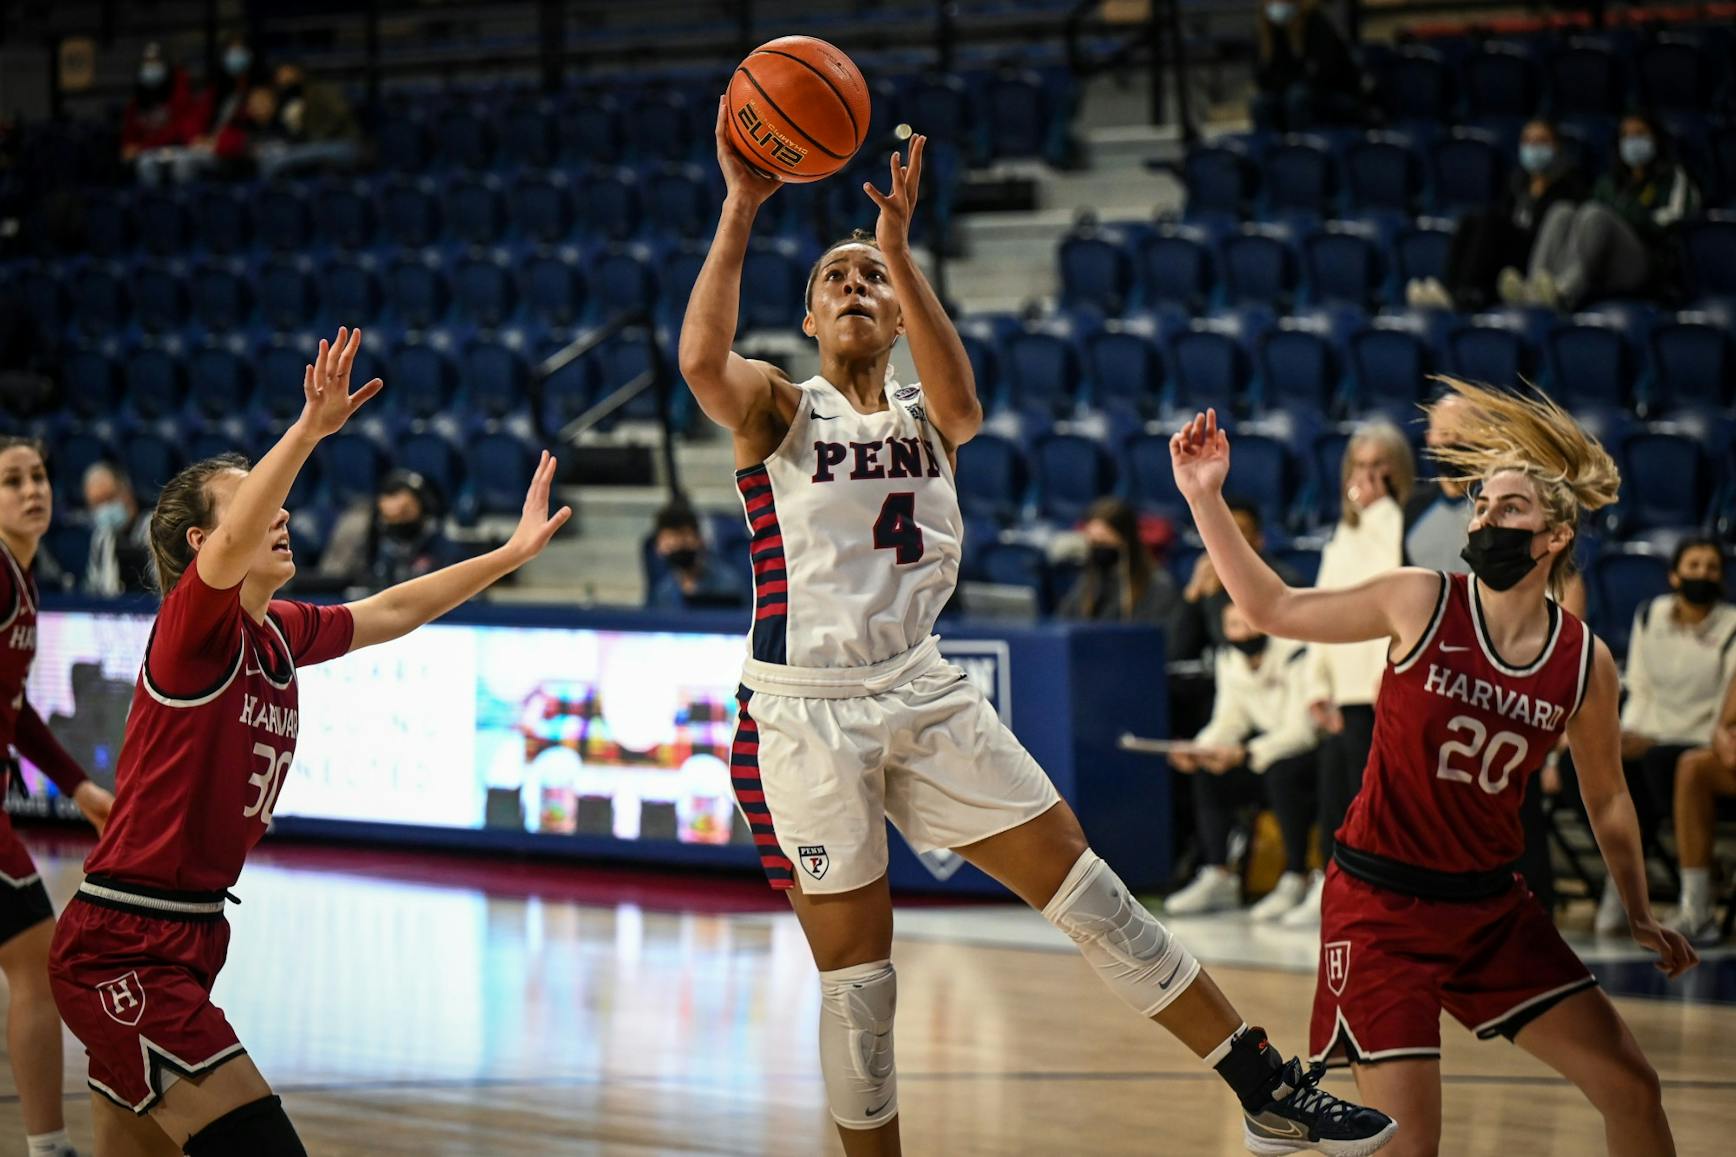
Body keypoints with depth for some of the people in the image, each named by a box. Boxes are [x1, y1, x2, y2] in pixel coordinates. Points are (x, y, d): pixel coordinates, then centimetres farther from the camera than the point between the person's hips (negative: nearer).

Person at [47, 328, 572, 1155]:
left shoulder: (278, 633, 10)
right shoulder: (195, 625, -13)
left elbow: (390, 612, 26)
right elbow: (233, 546, -34)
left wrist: (511, 553, 26)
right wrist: (309, 431, -47)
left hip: (189, 938, 9)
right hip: (122, 949, -9)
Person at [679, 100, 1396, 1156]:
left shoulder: (928, 419, 13)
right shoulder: (778, 412, 3)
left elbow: (960, 403, -14)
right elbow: (703, 358, -20)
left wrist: (899, 249, -23)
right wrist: (741, 211, -21)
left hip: (924, 694, 3)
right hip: (807, 716, -3)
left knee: (1085, 887, -1)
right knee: (857, 982, 1)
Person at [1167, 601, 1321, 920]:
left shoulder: (1295, 657, -22)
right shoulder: (1229, 659, 2)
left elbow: (1301, 731, -25)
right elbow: (1229, 721, 6)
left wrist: (1245, 754, -34)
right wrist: (1199, 750, -15)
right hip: (1272, 746, 8)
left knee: (1281, 773, -36)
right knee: (1207, 775, -11)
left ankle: (1296, 882, -27)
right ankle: (1217, 878, -10)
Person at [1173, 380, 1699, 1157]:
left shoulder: (1585, 664, -4)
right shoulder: (1421, 603, -10)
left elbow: (1607, 800, 12)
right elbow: (1272, 609, -2)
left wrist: (1639, 915, 13)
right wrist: (1206, 499, -11)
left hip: (1491, 906, 4)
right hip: (1381, 906, -4)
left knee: (1630, 1087, 4)